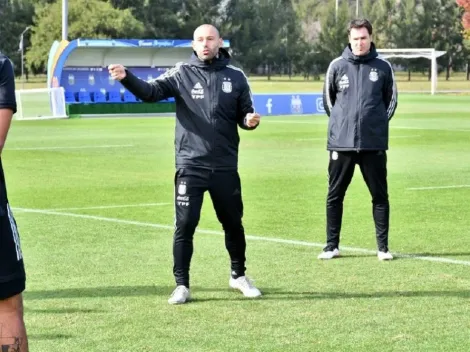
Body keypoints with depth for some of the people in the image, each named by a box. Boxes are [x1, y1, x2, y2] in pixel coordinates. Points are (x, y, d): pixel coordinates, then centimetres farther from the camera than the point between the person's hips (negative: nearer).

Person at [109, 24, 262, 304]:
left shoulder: (235, 76, 3)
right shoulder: (182, 74, -2)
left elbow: (244, 114, 10)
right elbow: (150, 92, -13)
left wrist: (250, 121, -14)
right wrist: (126, 77, -31)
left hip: (225, 166, 2)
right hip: (190, 166, -2)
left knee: (233, 223, 14)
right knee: (185, 226, -2)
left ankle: (239, 276, 34)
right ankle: (181, 285, 8)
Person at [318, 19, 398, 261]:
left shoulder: (383, 67, 2)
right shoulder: (337, 66, 2)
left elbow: (391, 100, 11)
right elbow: (327, 99, 12)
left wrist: (379, 122, 4)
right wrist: (341, 122, 7)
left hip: (374, 143, 0)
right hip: (341, 143, 0)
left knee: (380, 196, 4)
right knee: (334, 196, 5)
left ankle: (383, 247, 12)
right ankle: (332, 246, 15)